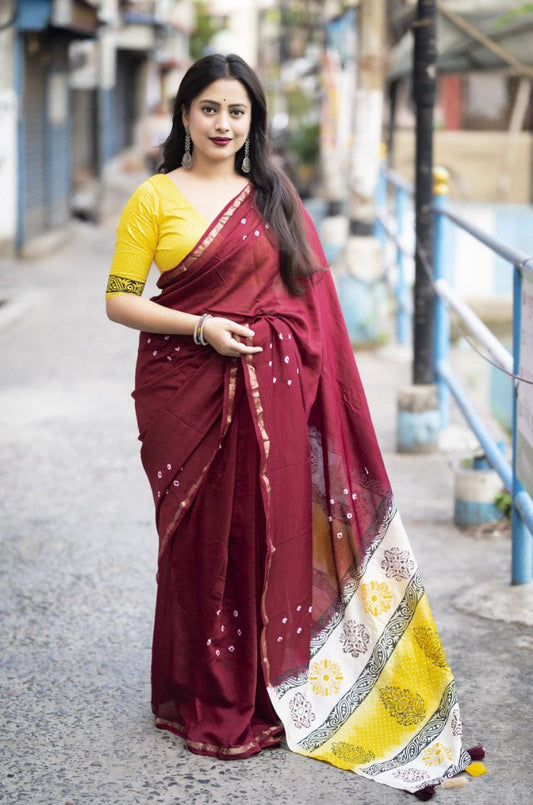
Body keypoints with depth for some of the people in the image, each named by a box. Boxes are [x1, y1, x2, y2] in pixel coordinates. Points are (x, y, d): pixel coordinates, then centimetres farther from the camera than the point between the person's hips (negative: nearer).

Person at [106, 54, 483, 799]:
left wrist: (313, 391, 3)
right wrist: (200, 327, -14)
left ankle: (265, 698, 18)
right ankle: (203, 701, 18)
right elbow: (120, 299, -1)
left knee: (269, 532, 3)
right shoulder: (155, 197, 1)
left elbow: (308, 299, 11)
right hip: (186, 390, -2)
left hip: (271, 394, 2)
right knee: (200, 537, 3)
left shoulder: (275, 198, 10)